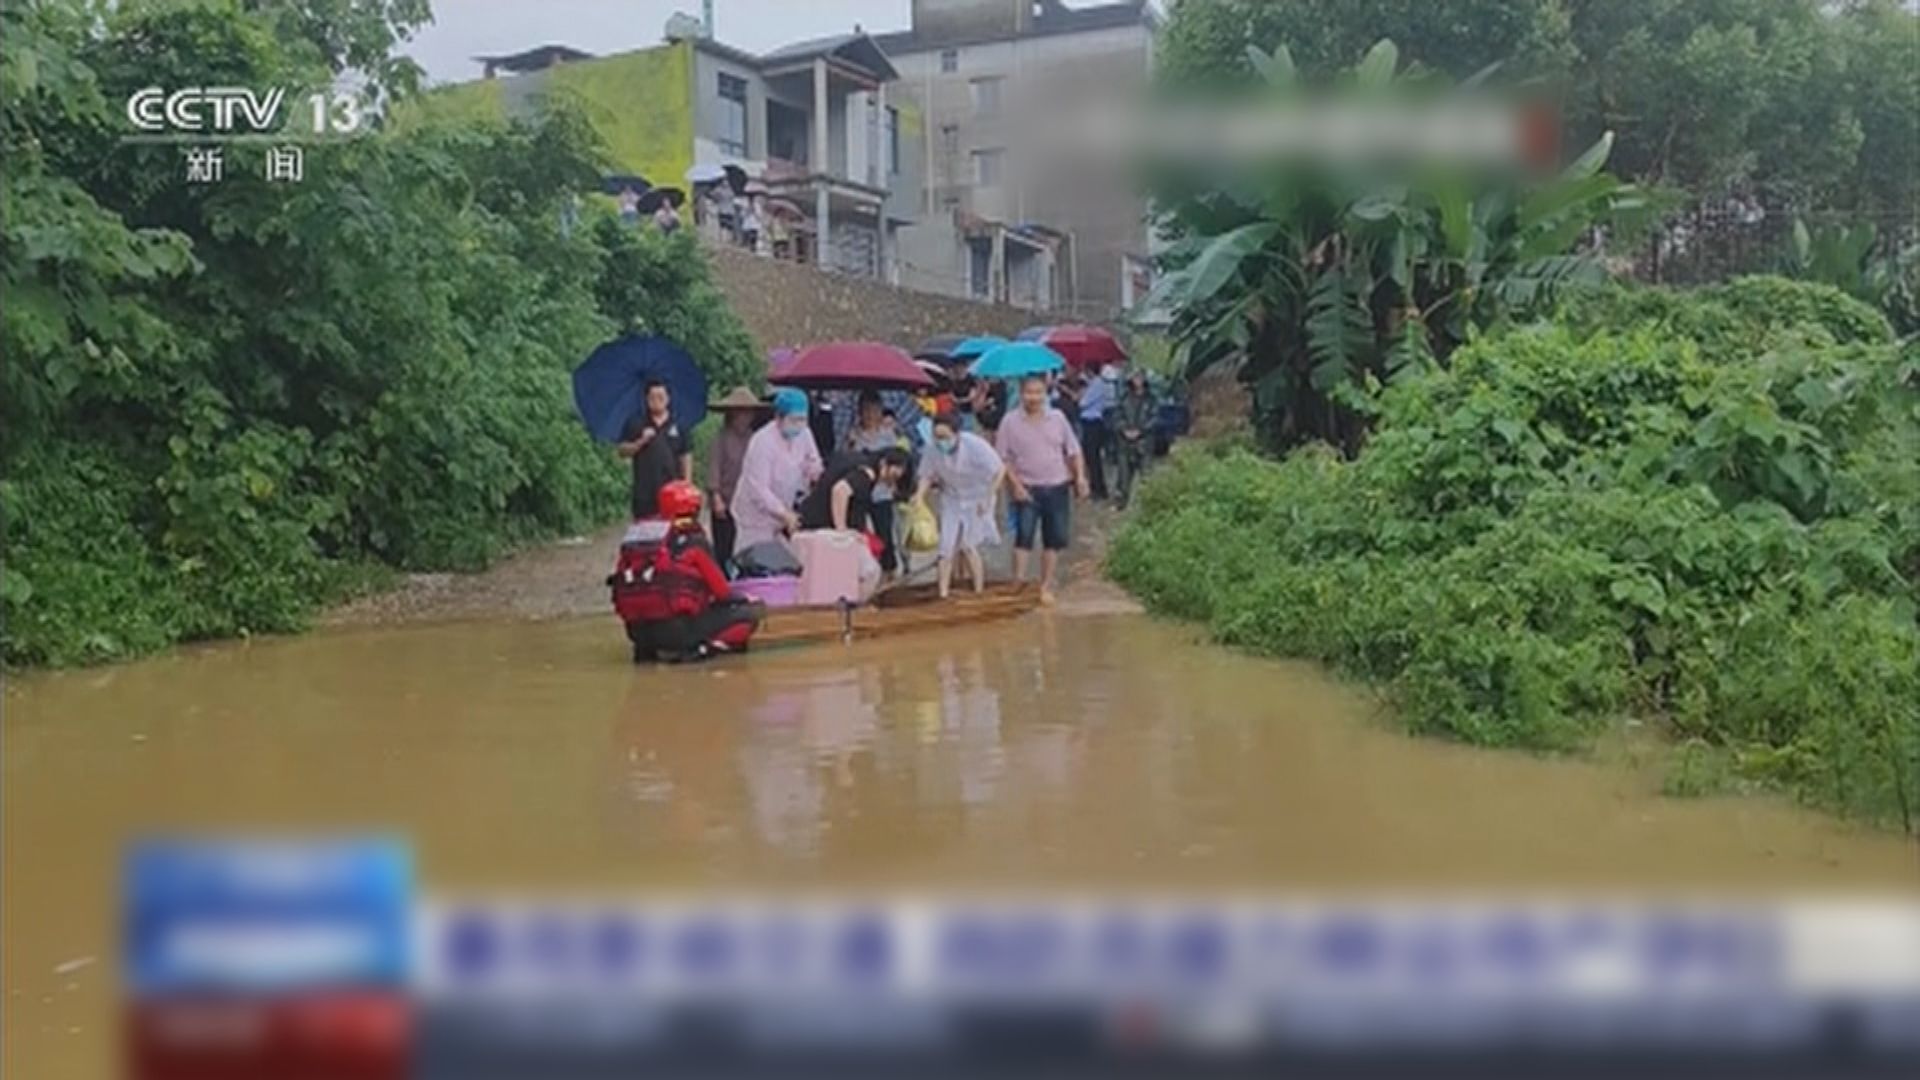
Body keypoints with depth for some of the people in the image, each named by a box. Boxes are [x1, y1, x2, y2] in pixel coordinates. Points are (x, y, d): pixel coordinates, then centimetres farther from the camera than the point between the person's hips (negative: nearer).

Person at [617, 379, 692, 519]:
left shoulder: (678, 424, 8)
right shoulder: (636, 423, 7)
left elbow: (686, 456, 8)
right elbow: (622, 450, 6)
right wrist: (640, 442, -11)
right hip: (645, 492, -1)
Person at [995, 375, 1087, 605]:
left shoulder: (1057, 418, 5)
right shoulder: (1010, 422, -3)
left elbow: (1074, 451, 10)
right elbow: (1002, 458, -3)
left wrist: (1080, 476, -4)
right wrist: (1015, 485, -12)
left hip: (1057, 487, 3)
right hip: (1027, 489, -3)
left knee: (1054, 539, 7)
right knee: (1023, 537, -11)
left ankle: (1046, 586, 17)